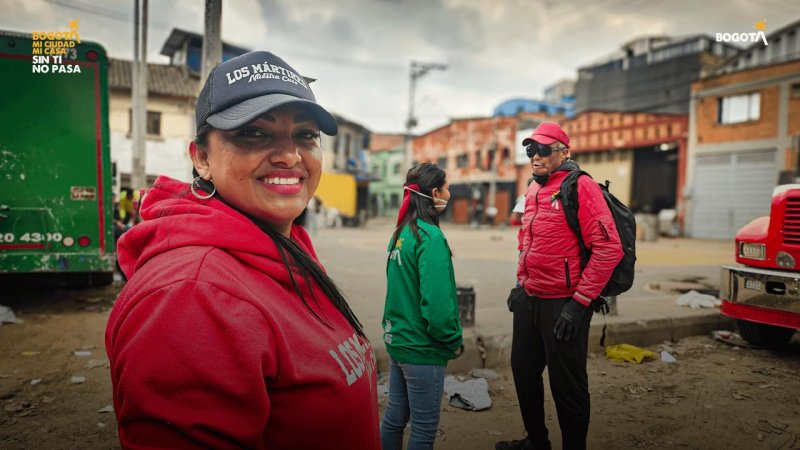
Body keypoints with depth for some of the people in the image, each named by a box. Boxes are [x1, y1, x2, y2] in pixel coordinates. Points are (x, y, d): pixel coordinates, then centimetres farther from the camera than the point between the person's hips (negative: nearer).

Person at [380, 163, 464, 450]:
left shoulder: (402, 232, 6)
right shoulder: (431, 236, -20)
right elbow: (436, 301, -25)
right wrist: (454, 341, -11)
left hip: (397, 338, 8)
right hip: (422, 348, -8)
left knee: (395, 416, 20)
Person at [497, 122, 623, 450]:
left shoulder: (580, 188, -14)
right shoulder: (533, 191, 11)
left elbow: (609, 249, -20)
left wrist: (579, 303, -20)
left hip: (563, 305, -8)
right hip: (529, 300, 9)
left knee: (567, 385, 5)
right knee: (524, 370, 20)